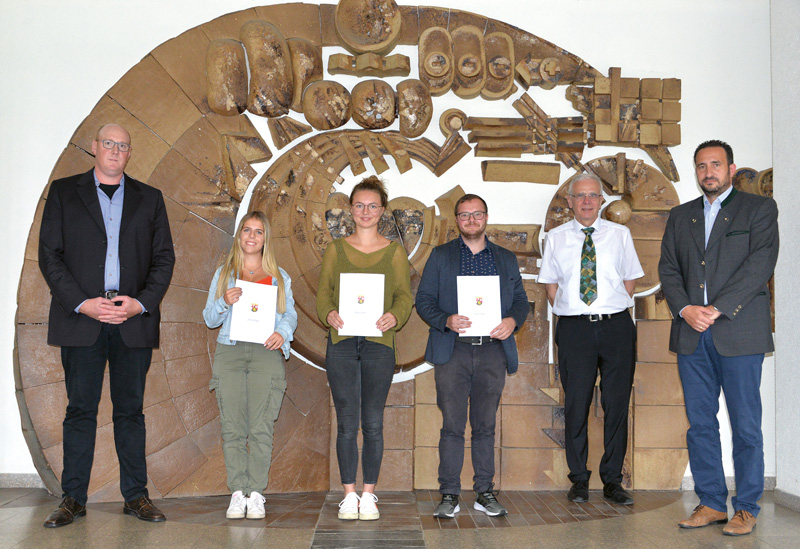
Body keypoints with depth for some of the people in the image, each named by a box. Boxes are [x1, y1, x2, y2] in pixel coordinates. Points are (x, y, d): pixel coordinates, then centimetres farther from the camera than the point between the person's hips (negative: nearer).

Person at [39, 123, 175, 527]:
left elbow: (164, 258, 8)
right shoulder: (63, 192, 9)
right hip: (81, 317, -1)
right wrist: (82, 303, -11)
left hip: (134, 319, 1)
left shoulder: (149, 199, 13)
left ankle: (136, 496, 13)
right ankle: (73, 498, 12)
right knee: (80, 409, 2)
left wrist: (141, 302, -7)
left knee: (130, 409, 6)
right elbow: (49, 255, 1)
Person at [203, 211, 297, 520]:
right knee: (232, 428, -3)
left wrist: (282, 332, -10)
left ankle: (256, 494, 1)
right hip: (229, 352, 1)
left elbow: (290, 313, 10)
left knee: (261, 428, -5)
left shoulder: (279, 276, 17)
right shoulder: (224, 273, 18)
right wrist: (225, 302, -6)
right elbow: (209, 318, 14)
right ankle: (237, 493, 4)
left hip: (266, 353, -1)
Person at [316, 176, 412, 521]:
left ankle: (369, 495, 14)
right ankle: (349, 495, 13)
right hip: (342, 342, 0)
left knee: (373, 423, 2)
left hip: (379, 342, 0)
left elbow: (404, 295, 4)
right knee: (346, 423, 2)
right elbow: (323, 291, 7)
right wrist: (329, 313, -14)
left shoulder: (394, 252, 10)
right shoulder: (336, 249, 12)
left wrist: (394, 317, -16)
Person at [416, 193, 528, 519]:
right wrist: (446, 320, -14)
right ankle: (449, 495, 7)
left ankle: (484, 492, 15)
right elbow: (423, 300, 4)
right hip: (452, 350, -2)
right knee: (452, 425, -1)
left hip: (492, 350, 2)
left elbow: (521, 300, 15)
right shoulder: (440, 256, 10)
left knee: (485, 425, 6)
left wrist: (513, 321, -7)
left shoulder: (506, 259, 16)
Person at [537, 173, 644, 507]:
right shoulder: (556, 238, 8)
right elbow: (551, 286, 13)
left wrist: (612, 314, 3)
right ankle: (579, 481, 13)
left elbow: (630, 280, 12)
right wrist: (569, 313, 2)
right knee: (576, 405, 1)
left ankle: (612, 481, 13)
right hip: (574, 328, 0)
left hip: (616, 326, 1)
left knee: (617, 404, 3)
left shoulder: (620, 235, 8)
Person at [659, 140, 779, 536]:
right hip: (691, 335, 4)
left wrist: (716, 309, -15)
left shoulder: (759, 209, 5)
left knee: (745, 425, 0)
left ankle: (746, 508, 11)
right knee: (700, 423, 7)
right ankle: (711, 503, 17)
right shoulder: (680, 216, 18)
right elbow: (668, 269, 10)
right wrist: (685, 309, -8)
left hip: (739, 332, -4)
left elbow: (760, 265, -7)